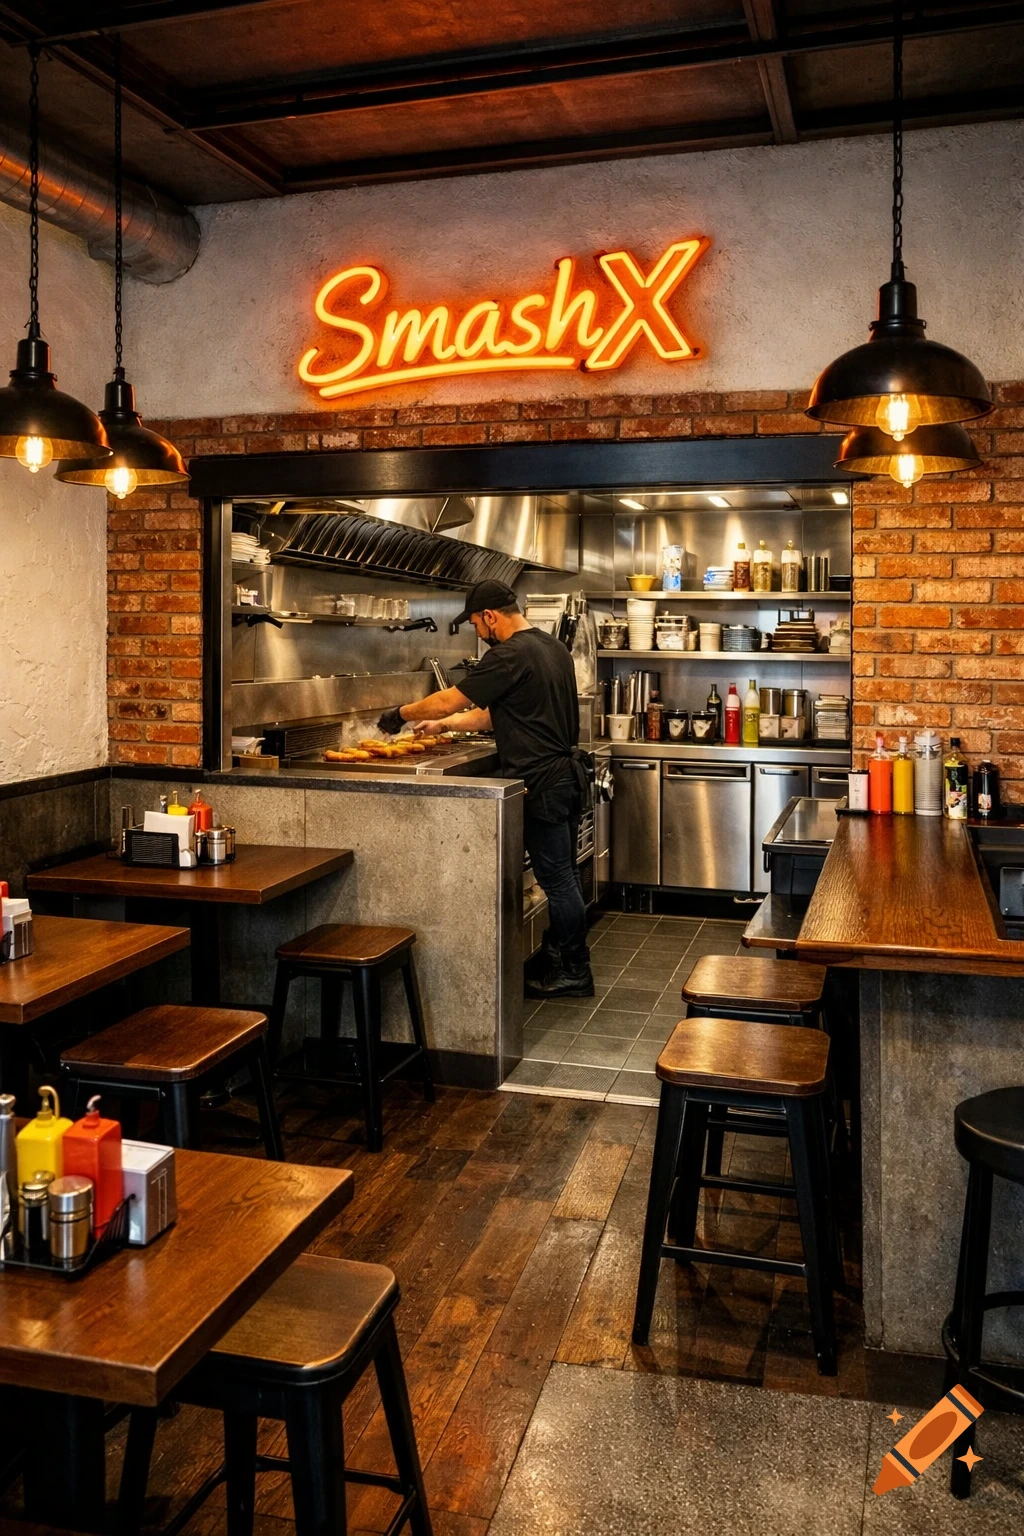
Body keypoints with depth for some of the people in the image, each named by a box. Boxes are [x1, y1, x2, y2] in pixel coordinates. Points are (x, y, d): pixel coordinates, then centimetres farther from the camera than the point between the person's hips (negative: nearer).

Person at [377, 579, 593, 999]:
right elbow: (493, 713, 19)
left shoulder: (509, 655, -17)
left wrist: (401, 714, 2)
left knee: (557, 879, 0)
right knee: (562, 876, 15)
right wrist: (443, 724, 19)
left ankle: (574, 975, 11)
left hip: (542, 782, -10)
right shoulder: (551, 646, 14)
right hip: (567, 771, 10)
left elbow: (450, 700, -13)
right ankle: (558, 962, 26)